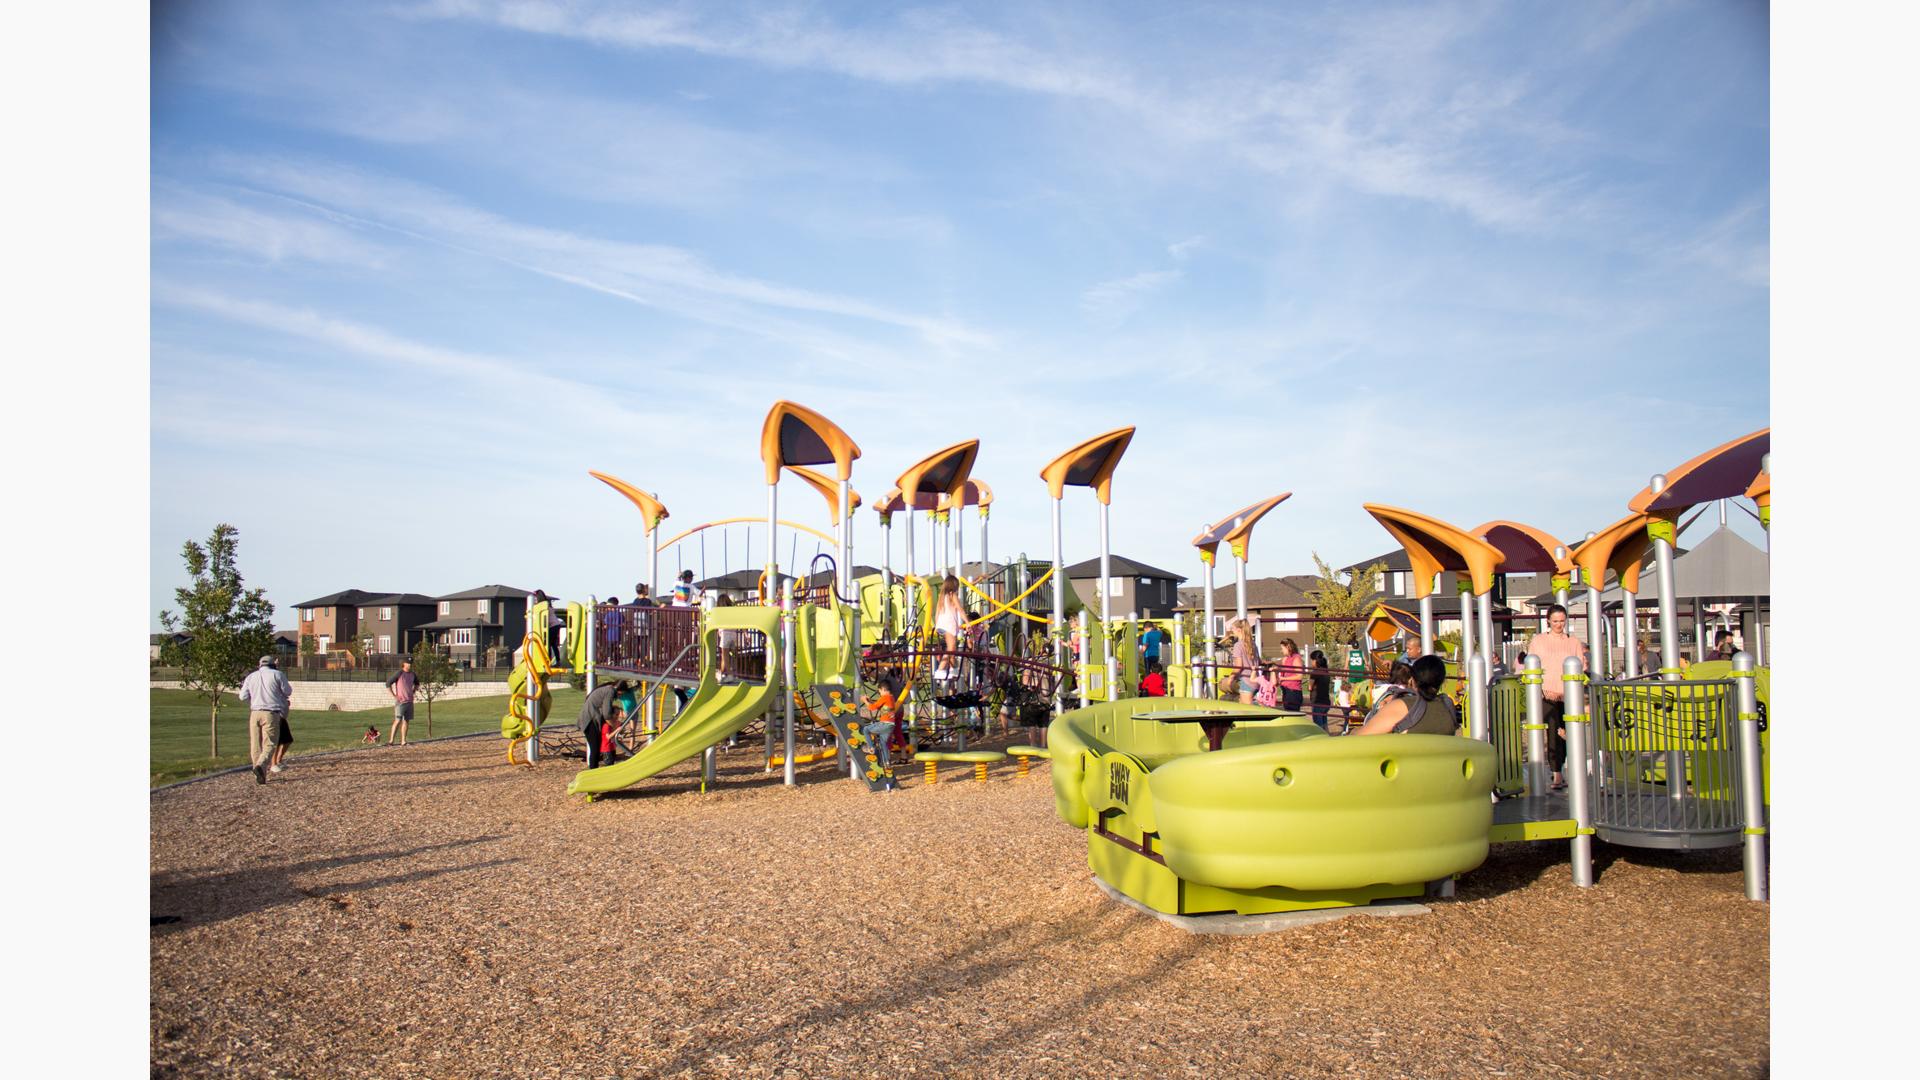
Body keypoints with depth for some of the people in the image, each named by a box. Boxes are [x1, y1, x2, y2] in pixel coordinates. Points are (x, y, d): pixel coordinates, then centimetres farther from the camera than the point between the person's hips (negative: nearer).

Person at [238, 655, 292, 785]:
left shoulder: (251, 677, 12)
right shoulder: (277, 674, 2)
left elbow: (243, 697, 9)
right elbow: (287, 692, 7)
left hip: (255, 712, 4)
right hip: (271, 713, -4)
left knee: (256, 745, 9)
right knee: (269, 744, -4)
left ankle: (260, 776, 9)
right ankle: (260, 766, -29)